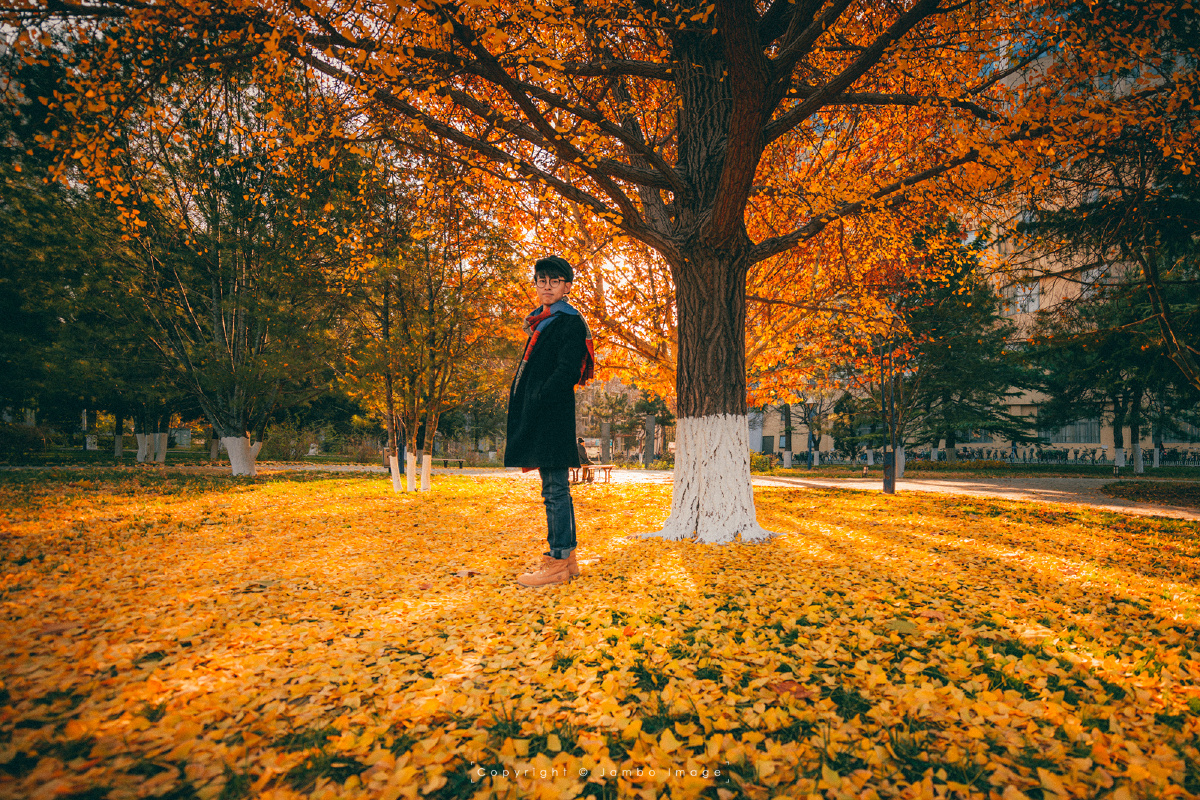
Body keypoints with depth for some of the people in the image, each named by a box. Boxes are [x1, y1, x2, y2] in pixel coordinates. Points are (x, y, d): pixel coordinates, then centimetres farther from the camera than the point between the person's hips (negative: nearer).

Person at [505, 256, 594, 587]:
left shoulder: (570, 322, -6)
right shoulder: (541, 322, 23)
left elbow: (566, 371, -16)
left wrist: (537, 400, -18)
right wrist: (519, 402, 11)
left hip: (553, 415, -10)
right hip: (538, 416, 10)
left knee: (555, 490, -6)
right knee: (554, 490, 12)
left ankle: (557, 561, 1)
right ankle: (565, 558, 21)